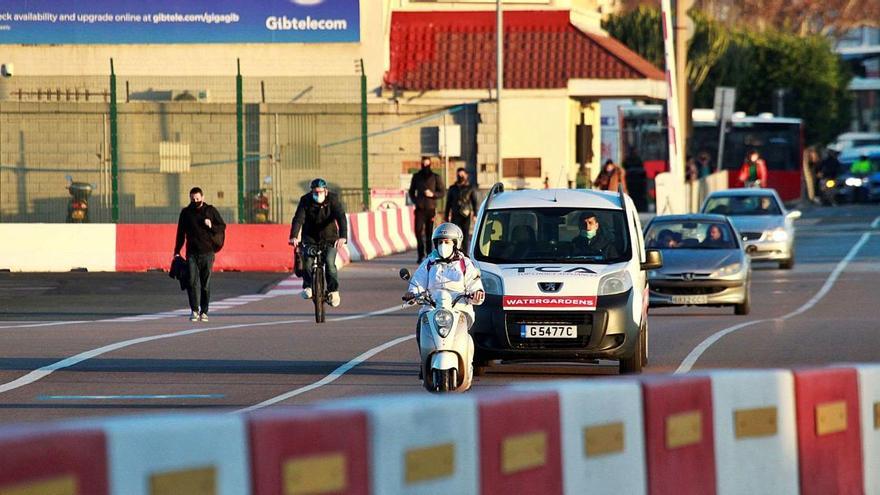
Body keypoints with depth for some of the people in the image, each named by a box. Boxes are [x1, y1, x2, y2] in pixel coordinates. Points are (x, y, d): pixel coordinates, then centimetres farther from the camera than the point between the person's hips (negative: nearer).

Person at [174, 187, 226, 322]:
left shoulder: (211, 211, 5)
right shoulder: (185, 213, 9)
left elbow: (222, 226, 9)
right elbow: (180, 233, 13)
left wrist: (212, 226, -11)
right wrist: (177, 251, 9)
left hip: (207, 252, -1)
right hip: (192, 253, 1)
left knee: (206, 283, 1)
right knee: (192, 281, -10)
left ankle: (204, 311, 8)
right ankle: (194, 310, -8)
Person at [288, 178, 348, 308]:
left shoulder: (333, 199, -16)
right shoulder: (305, 200, -14)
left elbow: (341, 218, -28)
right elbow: (298, 218, -25)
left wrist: (342, 237, -45)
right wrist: (294, 237, -43)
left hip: (329, 238, -1)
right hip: (310, 237, 1)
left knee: (329, 262, -20)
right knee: (307, 259, -23)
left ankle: (333, 291, -5)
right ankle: (308, 286, -7)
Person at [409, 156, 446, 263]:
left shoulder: (435, 177, 5)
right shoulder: (416, 177, 10)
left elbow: (442, 191, 6)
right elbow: (411, 191, 18)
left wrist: (433, 194, -12)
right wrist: (415, 201, 0)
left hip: (431, 208, -1)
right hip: (420, 209, 1)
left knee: (429, 232, 1)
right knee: (418, 230, -10)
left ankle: (429, 254, 9)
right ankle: (421, 254, -2)